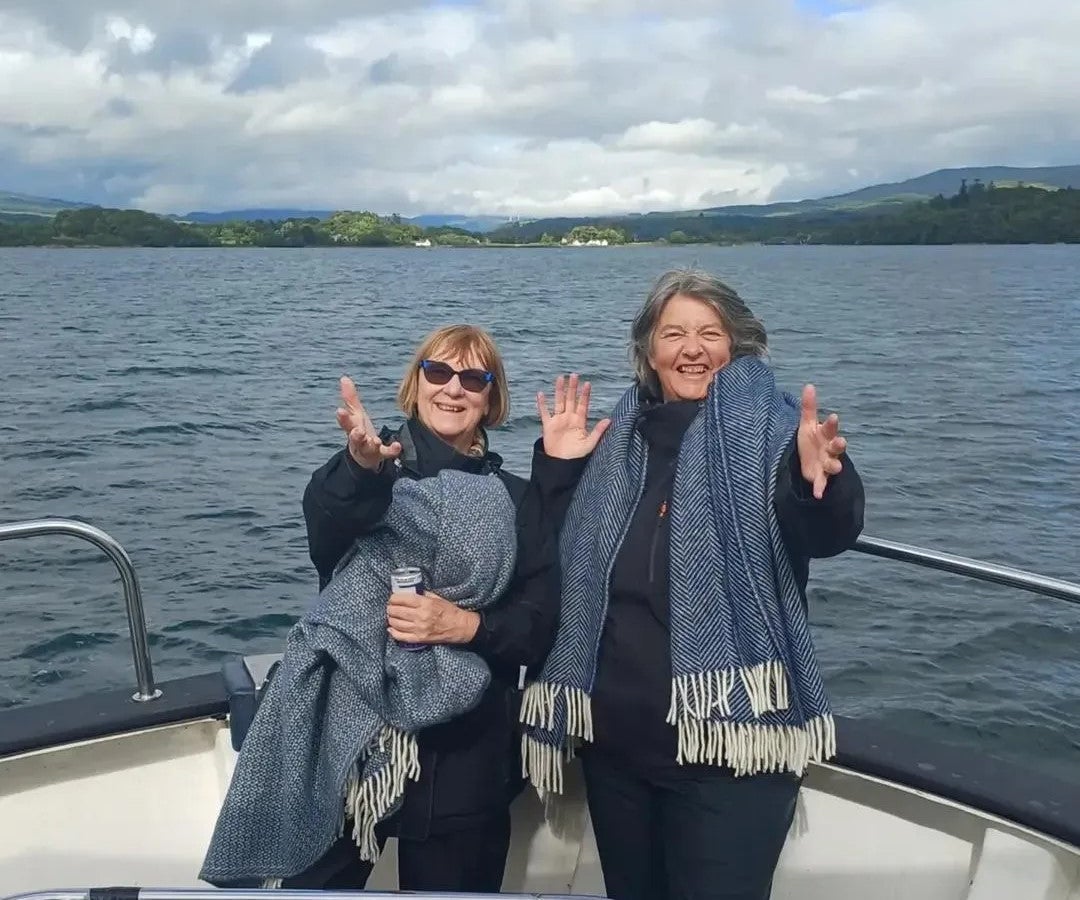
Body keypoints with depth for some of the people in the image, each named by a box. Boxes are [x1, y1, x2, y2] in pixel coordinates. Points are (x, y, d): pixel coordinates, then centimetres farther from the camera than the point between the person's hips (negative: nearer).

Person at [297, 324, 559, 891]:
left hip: (463, 751, 1)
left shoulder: (516, 500, 5)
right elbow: (324, 521, -24)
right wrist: (361, 467, -45)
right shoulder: (364, 467, 0)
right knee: (316, 883, 5)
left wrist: (464, 625, -20)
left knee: (449, 885, 13)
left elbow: (539, 626, -2)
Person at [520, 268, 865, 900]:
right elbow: (561, 551, 14)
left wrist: (818, 481, -40)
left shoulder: (771, 431, -4)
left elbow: (830, 535, -19)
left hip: (730, 741, -5)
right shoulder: (617, 443, 10)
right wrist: (557, 467, 1)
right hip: (616, 740, 5)